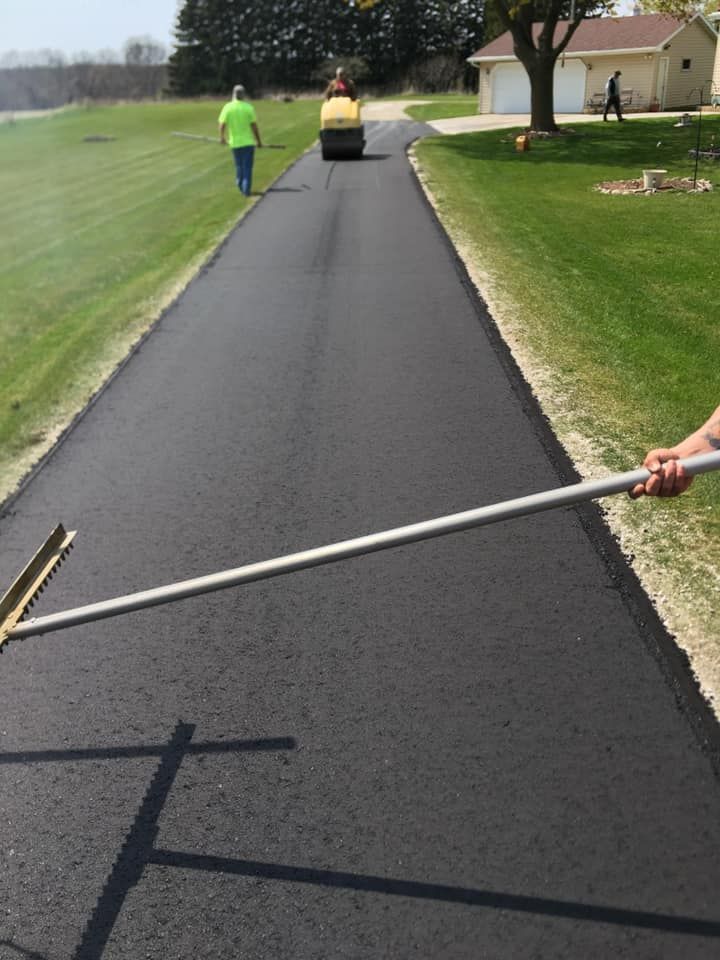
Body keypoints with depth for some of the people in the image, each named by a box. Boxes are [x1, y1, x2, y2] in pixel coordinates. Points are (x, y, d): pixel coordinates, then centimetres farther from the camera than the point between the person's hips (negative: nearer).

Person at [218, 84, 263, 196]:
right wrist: (259, 141, 3)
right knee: (247, 167, 4)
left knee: (239, 166, 20)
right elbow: (254, 126, -8)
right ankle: (246, 190, 0)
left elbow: (222, 125, -4)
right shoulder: (248, 107, -9)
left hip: (235, 142, 2)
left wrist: (222, 137, 14)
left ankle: (241, 186, 28)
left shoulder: (227, 107, -5)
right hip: (248, 141, -2)